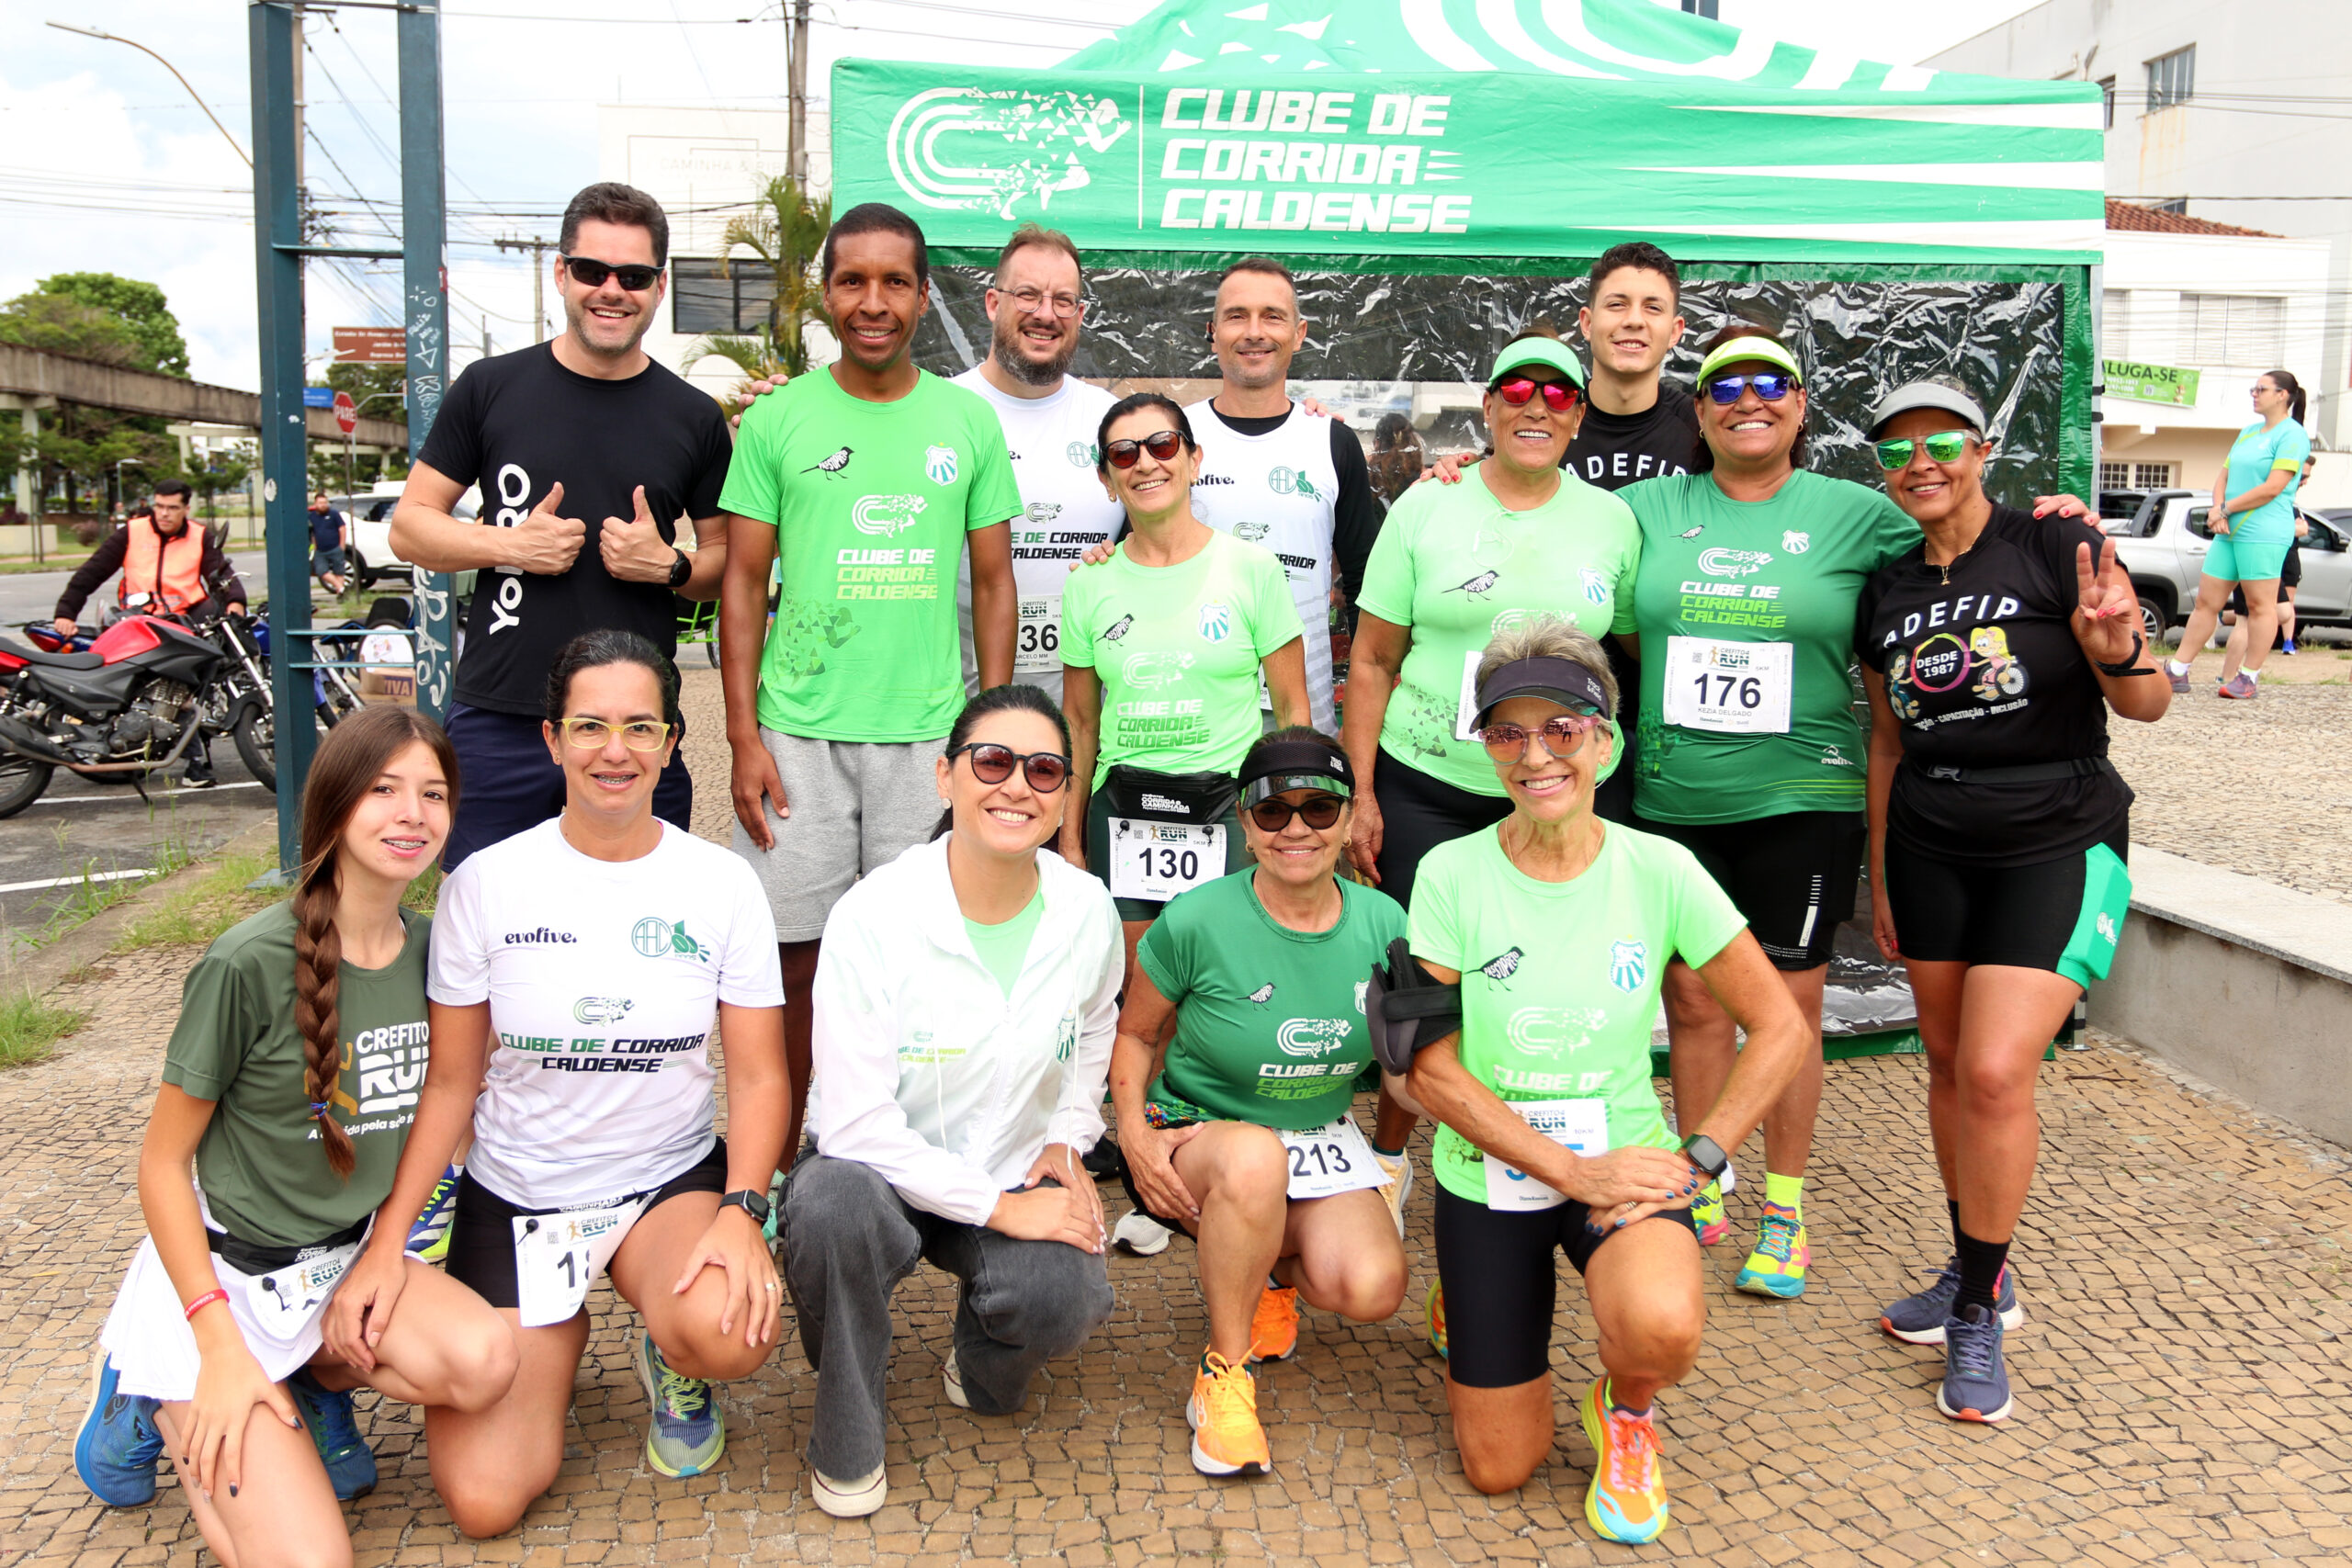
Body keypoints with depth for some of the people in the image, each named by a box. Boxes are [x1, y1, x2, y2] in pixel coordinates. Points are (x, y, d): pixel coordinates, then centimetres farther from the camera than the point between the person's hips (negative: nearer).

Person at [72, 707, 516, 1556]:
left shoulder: (431, 947, -2)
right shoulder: (250, 962, -19)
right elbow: (162, 1163, -12)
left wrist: (383, 1250, -3)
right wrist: (221, 1349, -16)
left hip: (353, 1257, 5)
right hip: (229, 1271, -5)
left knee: (484, 1362, -25)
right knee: (308, 1555, -16)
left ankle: (312, 1376, 4)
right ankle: (163, 1399, 10)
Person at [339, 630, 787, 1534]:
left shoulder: (721, 884, -5)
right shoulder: (486, 884, -6)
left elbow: (759, 1077, -5)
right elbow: (450, 1085, -1)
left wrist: (741, 1211, -21)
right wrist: (387, 1239, -12)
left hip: (671, 1181, 0)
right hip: (515, 1196, 0)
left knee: (731, 1335, -33)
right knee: (484, 1501, -11)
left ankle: (671, 1364, 6)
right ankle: (555, 1341, 21)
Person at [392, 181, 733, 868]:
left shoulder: (694, 419, 7)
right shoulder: (490, 388, 4)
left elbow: (727, 562, 12)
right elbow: (409, 526, 7)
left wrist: (668, 566, -9)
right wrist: (509, 545, -10)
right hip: (496, 724, 0)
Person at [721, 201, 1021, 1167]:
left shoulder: (969, 421, 6)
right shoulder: (777, 419, 3)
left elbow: (994, 584, 8)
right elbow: (744, 582, 3)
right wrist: (743, 738, -4)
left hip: (929, 731, 1)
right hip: (797, 730, -1)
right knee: (792, 951, 3)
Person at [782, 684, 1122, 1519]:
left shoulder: (1088, 910, -8)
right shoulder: (872, 915, -21)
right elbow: (853, 1123, -22)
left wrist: (1066, 1141, 2)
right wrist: (999, 1205, -23)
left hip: (1018, 1176, 3)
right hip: (888, 1173, -2)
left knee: (1065, 1302, -28)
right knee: (831, 1199, -37)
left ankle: (981, 1356, 13)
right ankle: (846, 1443, -8)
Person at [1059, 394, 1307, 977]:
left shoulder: (1252, 568, -2)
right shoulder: (1089, 583, 5)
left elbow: (1291, 709, 1)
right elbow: (1080, 723, 11)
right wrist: (1071, 840, 10)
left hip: (1229, 810, -2)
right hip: (1121, 814, 2)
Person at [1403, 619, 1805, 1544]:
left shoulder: (1659, 871, -10)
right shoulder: (1452, 874, -12)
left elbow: (1780, 1029, -5)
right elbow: (1433, 1070, -12)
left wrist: (1696, 1158, -14)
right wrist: (1573, 1171, -17)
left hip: (1624, 1159, 0)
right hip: (1487, 1173, 1)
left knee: (1662, 1327, -34)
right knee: (1498, 1471, 5)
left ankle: (1627, 1410, 4)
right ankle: (1475, 1308, 37)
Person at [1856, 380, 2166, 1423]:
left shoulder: (2056, 552, -8)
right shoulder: (1885, 591, 7)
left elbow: (2150, 704, -5)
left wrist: (2114, 650, -27)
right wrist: (1879, 876, 16)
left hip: (2057, 845, -4)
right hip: (1931, 849, 5)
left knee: (1996, 1071, -13)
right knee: (1948, 1063, 8)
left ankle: (1978, 1315, 4)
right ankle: (1975, 1274, 27)